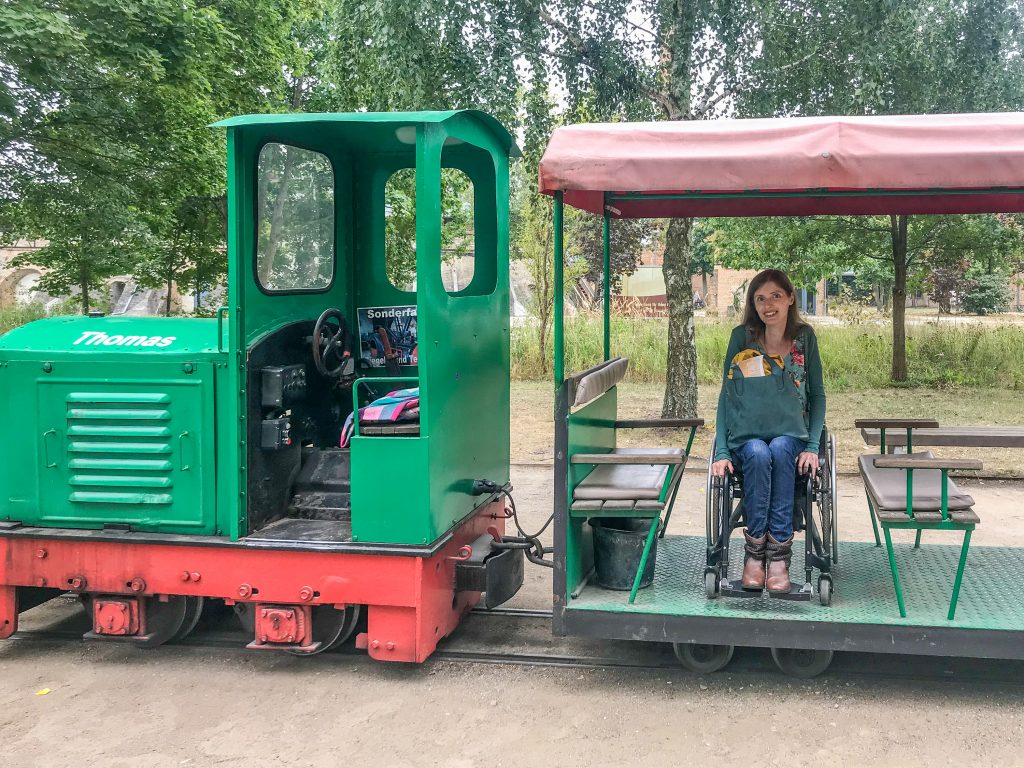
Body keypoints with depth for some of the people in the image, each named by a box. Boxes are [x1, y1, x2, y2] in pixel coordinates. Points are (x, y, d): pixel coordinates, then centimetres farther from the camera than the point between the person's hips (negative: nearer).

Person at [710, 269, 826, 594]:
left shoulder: (804, 337, 2)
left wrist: (812, 446, -8)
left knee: (780, 449, -34)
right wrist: (721, 452, -12)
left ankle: (779, 555, -31)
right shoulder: (742, 337, -2)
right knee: (758, 454, -35)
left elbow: (817, 395, 5)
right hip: (746, 439, 0)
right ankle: (754, 553, -26)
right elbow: (727, 396, -3)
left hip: (790, 438, 1)